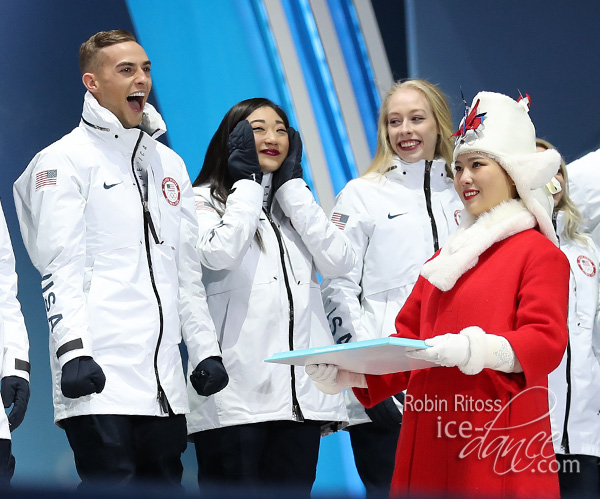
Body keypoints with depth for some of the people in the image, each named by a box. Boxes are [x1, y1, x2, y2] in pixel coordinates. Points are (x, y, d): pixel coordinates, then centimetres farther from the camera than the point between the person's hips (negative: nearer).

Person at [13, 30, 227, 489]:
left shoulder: (169, 163, 20)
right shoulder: (66, 159, 0)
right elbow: (60, 264, -8)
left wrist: (205, 348, 14)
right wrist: (72, 349, -19)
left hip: (164, 377, 7)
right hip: (101, 373, -7)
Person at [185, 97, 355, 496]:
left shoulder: (297, 205, 22)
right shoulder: (206, 201, 7)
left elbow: (339, 261, 3)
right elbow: (220, 253, -16)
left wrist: (291, 184, 5)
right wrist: (247, 181, -3)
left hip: (300, 392, 5)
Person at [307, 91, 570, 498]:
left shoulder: (539, 252, -1)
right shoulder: (446, 258, 22)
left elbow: (547, 342, -12)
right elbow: (407, 337, 19)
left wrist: (471, 350, -27)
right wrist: (346, 373, 2)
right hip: (430, 445, 6)